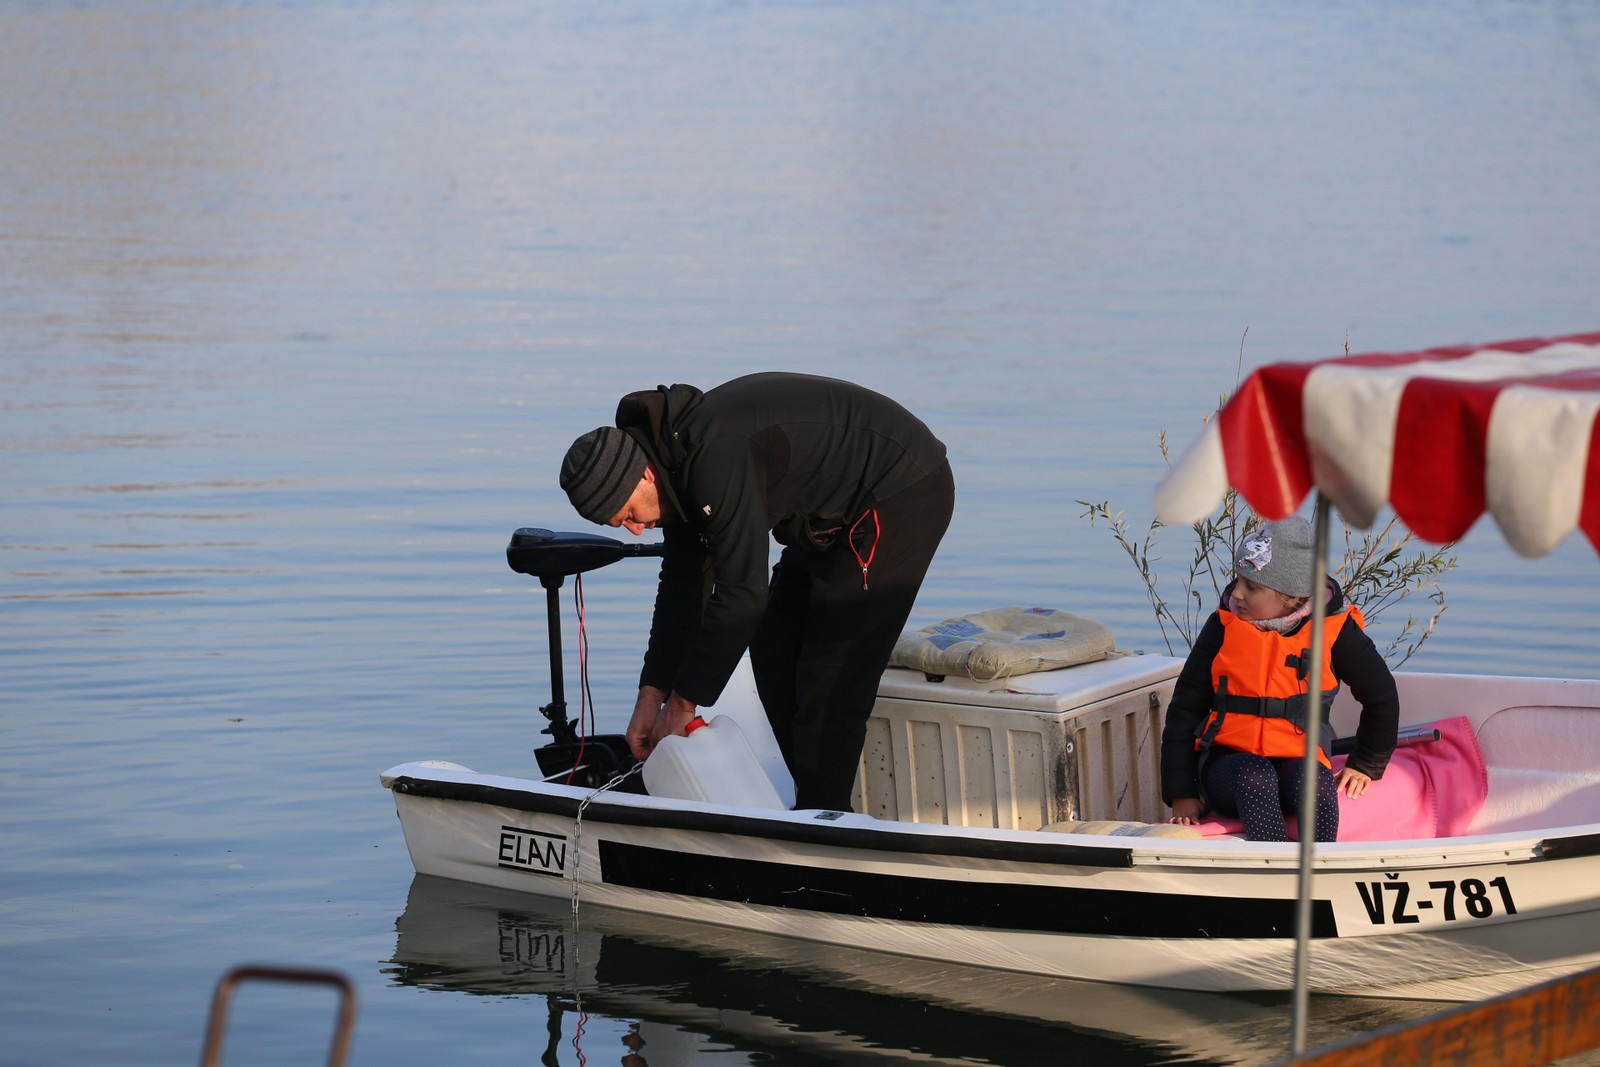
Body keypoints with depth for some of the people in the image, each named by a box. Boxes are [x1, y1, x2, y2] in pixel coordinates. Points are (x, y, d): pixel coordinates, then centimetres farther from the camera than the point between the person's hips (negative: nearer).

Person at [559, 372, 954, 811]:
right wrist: (651, 695, 1)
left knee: (831, 672, -14)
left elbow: (742, 594, -31)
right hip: (832, 516, 10)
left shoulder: (716, 458, -32)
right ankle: (815, 800, 19)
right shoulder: (678, 461, -1)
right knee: (774, 652, 12)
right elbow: (684, 581, 6)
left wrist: (684, 701, -21)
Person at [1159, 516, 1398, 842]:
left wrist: (1365, 765, 19)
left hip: (1296, 764, 0)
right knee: (1255, 775, -35)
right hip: (1228, 764, 0)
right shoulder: (1224, 626, 2)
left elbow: (1381, 697, 17)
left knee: (1314, 781, -35)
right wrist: (1182, 795, -3)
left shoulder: (1334, 630, 0)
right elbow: (1185, 710, 4)